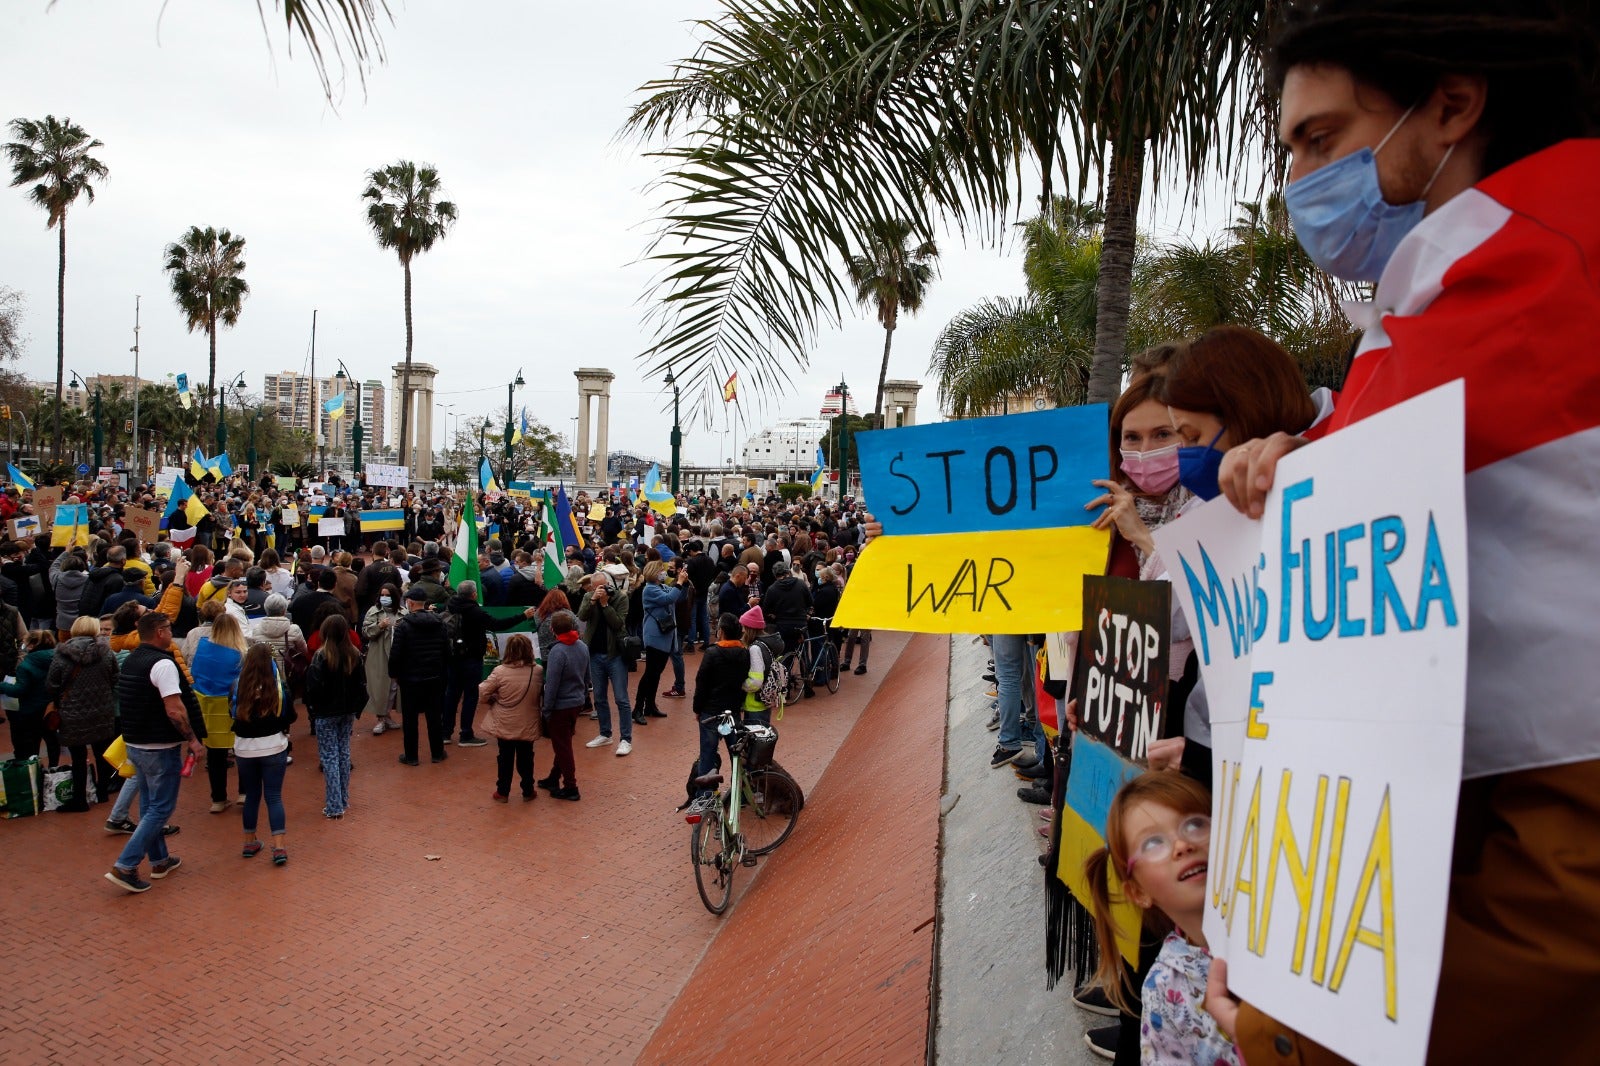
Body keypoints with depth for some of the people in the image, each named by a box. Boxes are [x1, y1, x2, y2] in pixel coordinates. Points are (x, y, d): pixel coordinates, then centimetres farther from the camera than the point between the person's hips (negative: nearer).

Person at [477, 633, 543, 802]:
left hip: (504, 726, -1)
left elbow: (483, 695, -12)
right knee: (526, 758, 17)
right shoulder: (538, 671, -12)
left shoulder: (500, 671, -18)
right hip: (528, 726, 1)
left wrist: (494, 699, 6)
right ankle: (528, 791, 25)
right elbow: (542, 695, 0)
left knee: (505, 758, 15)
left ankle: (502, 792, 23)